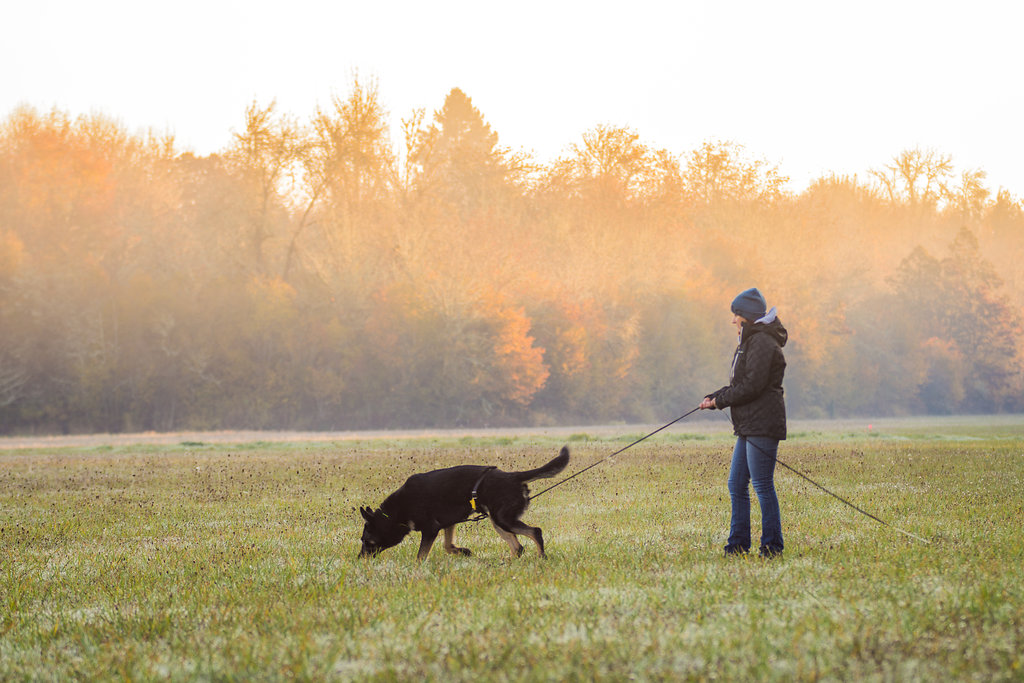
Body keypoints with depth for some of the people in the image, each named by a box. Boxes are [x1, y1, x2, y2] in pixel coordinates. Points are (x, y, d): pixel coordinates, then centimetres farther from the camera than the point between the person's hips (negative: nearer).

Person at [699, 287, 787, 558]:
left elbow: (752, 386, -19)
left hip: (762, 426, -11)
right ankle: (738, 546, 15)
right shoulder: (750, 341, 20)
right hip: (748, 426, 11)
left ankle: (772, 546, -2)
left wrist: (720, 401, -10)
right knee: (736, 485, 11)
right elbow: (740, 384, 23)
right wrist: (714, 397, 8)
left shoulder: (762, 343, -13)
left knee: (762, 486, -7)